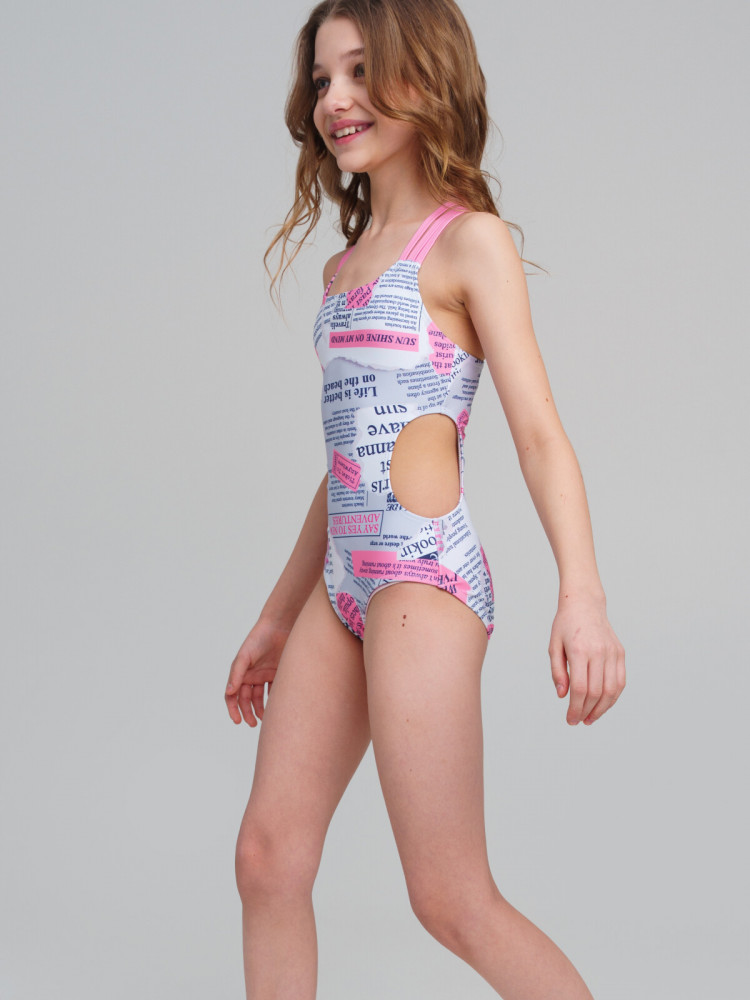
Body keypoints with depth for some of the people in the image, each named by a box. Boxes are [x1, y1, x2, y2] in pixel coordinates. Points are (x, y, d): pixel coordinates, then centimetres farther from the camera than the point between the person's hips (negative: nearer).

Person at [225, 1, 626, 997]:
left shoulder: (469, 242, -3)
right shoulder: (345, 269, 18)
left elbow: (538, 430, -13)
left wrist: (582, 597, -27)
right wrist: (276, 619, 25)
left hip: (425, 579, -8)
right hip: (341, 582, 8)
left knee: (453, 899, -8)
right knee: (269, 856, 5)